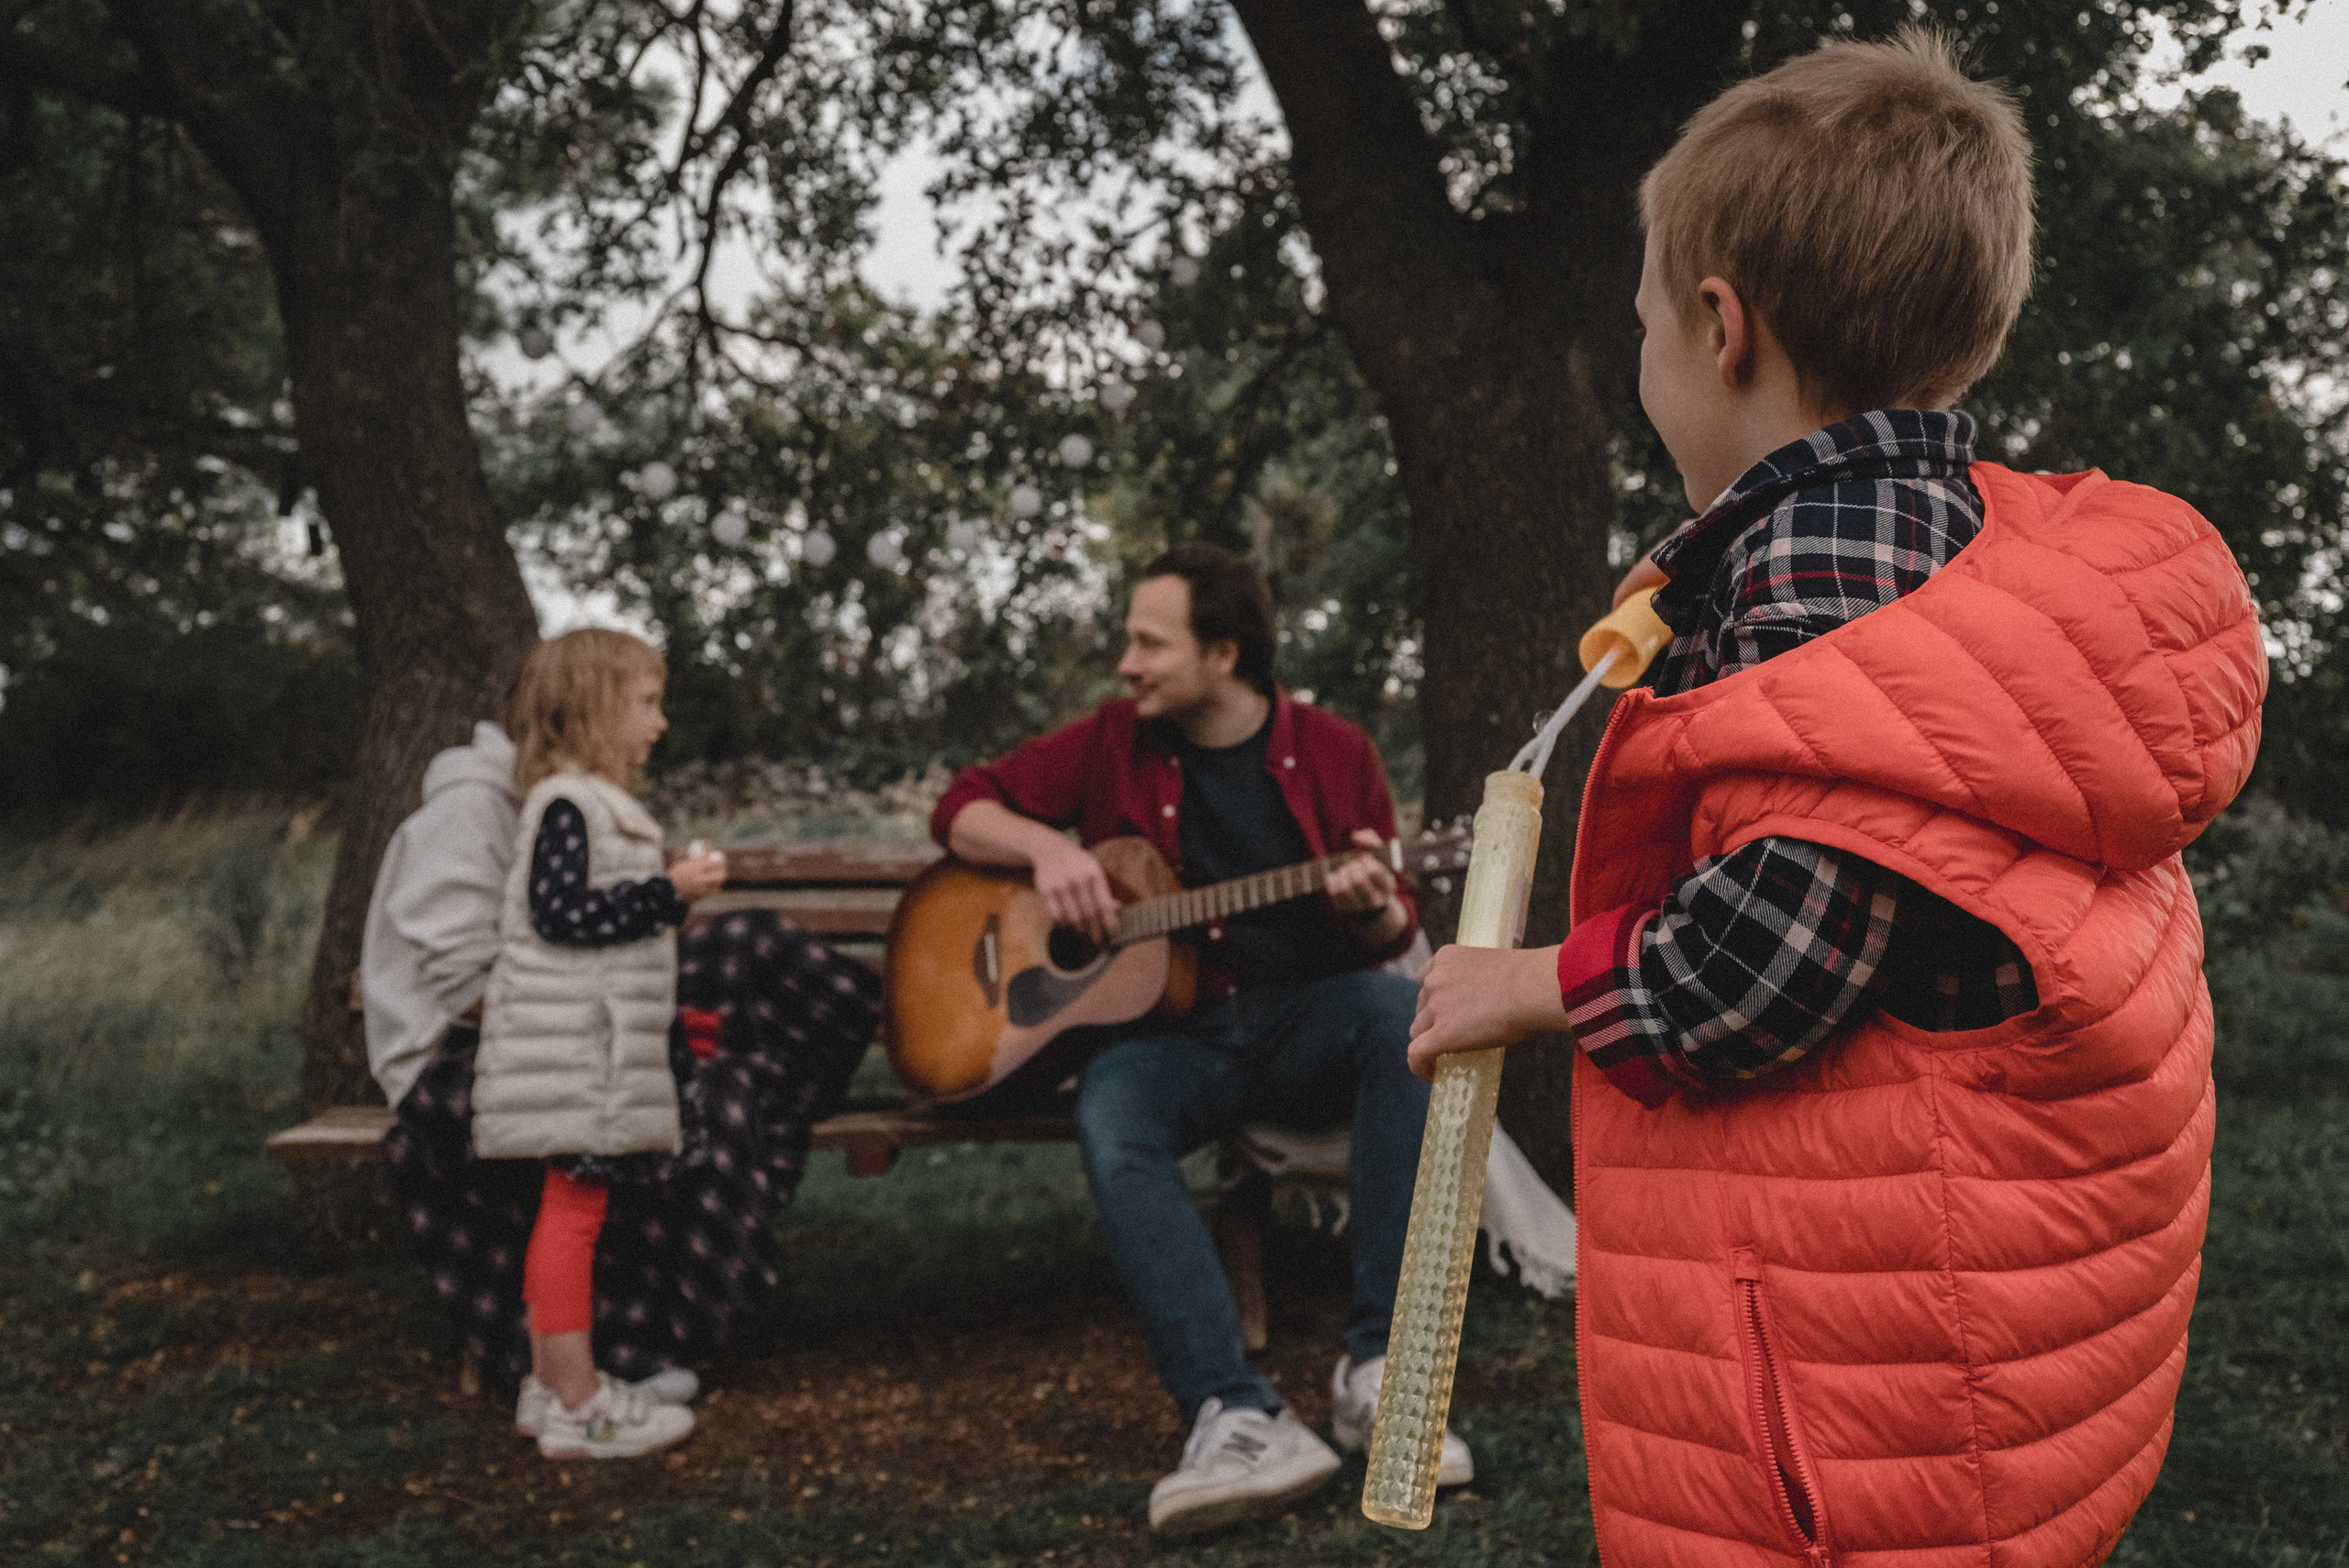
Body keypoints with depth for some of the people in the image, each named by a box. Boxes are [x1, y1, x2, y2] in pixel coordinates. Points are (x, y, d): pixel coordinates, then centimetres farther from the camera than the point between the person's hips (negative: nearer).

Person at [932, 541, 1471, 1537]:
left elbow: (1393, 937, 8)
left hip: (1308, 1025, 0)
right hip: (1169, 1032, 0)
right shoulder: (1113, 743, 7)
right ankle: (1237, 1416, -45)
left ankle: (1378, 1367, -33)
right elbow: (963, 808, 9)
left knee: (1399, 1010, -34)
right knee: (1111, 1119, -34)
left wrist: (1374, 907, -17)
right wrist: (1048, 848, -11)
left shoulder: (1333, 753, 5)